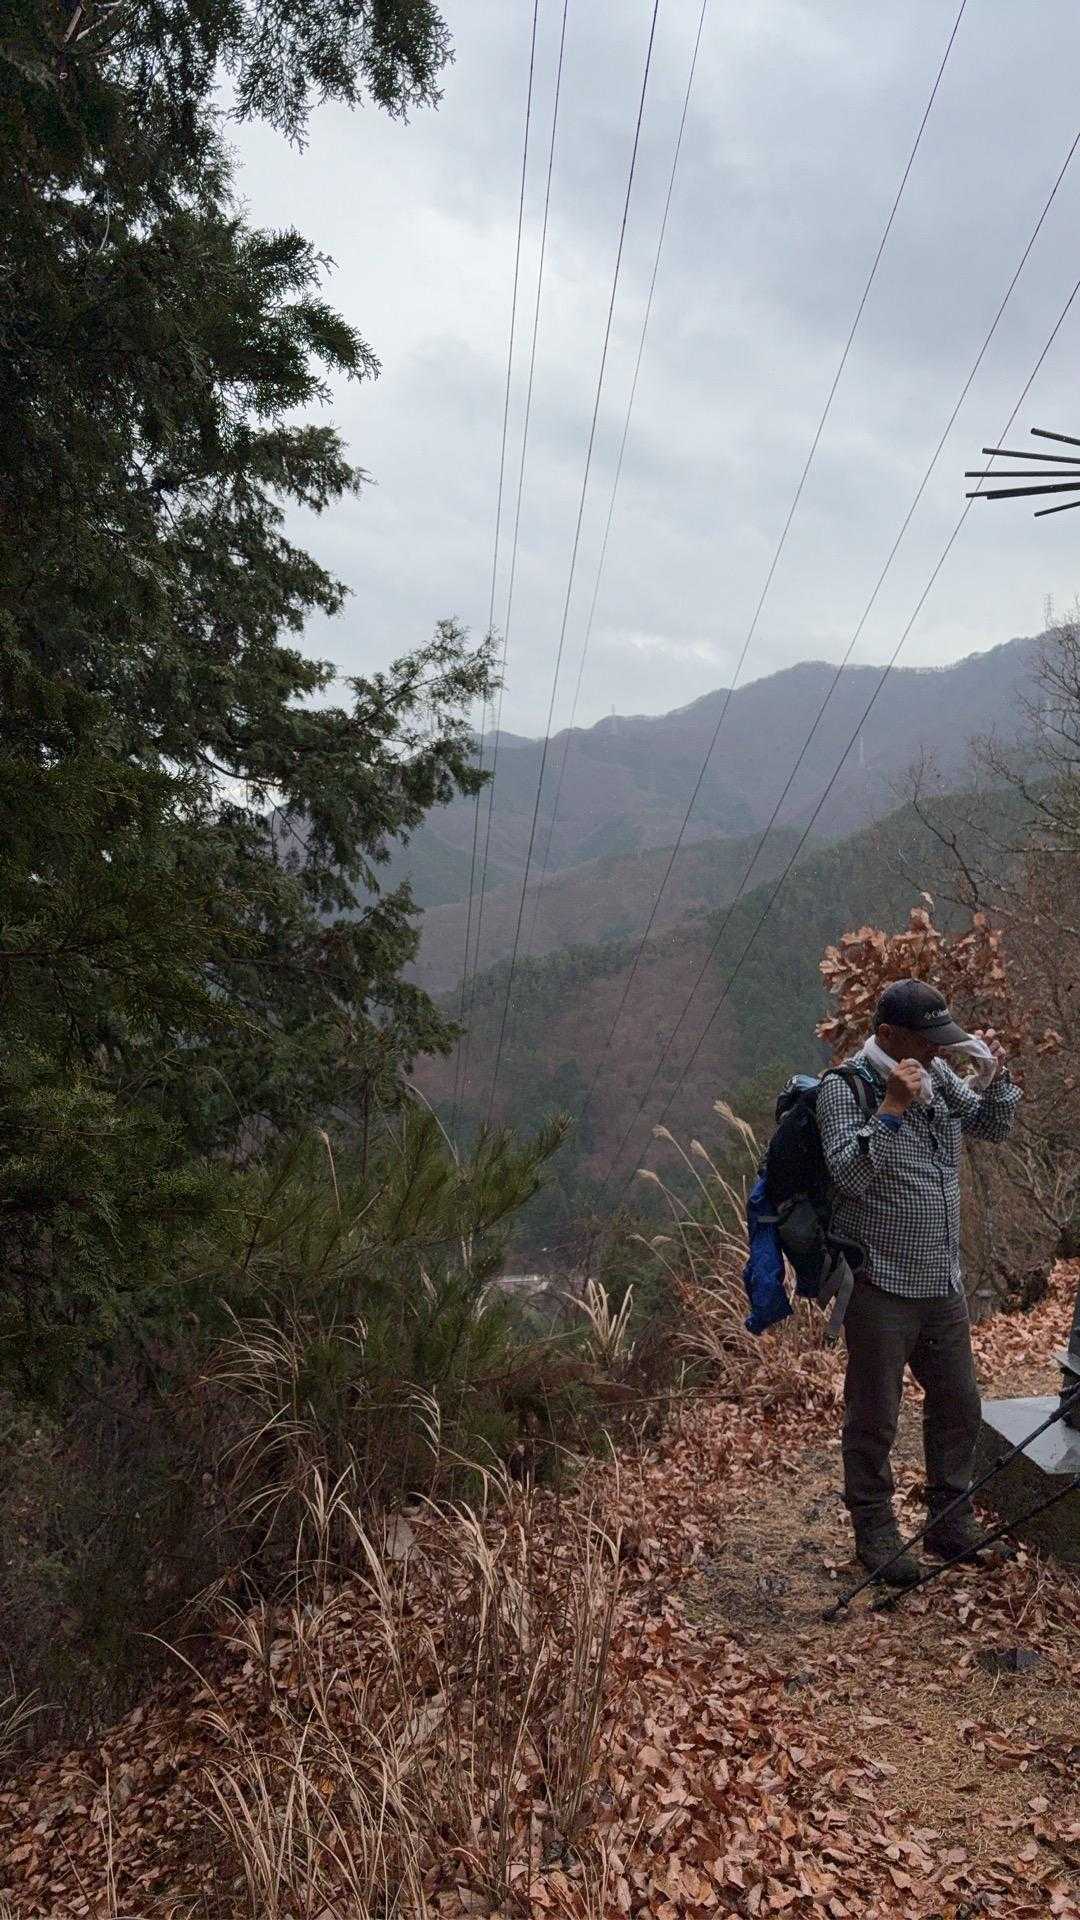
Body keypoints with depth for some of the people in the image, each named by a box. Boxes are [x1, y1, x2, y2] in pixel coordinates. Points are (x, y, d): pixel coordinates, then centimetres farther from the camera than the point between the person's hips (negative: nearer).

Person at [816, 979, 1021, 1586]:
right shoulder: (845, 1087, -15)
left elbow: (993, 1127, 16)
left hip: (944, 1285, 7)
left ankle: (952, 1526, 34)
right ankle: (875, 1534, 23)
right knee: (875, 1420, 6)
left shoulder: (939, 1075, 6)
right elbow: (849, 1172, -25)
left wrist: (997, 1074, -2)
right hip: (881, 1288, -7)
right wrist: (892, 1107, -31)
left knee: (959, 1406, 17)